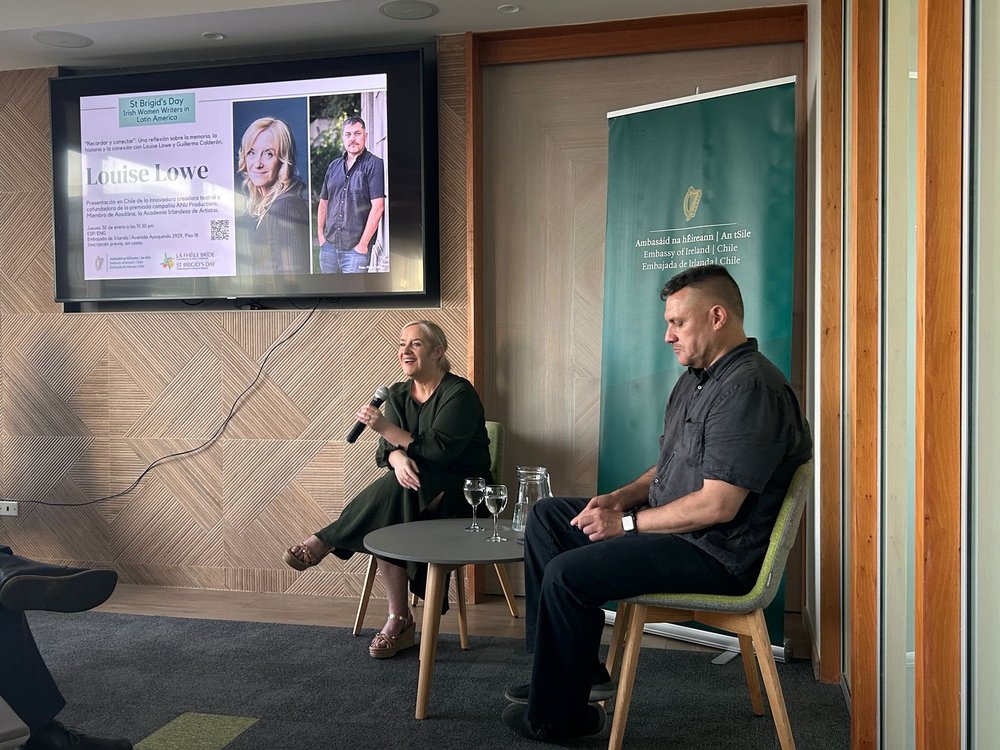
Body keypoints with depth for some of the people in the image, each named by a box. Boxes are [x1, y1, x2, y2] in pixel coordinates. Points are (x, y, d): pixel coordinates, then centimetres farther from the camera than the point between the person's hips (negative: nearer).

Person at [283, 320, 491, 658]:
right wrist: (398, 458, -25)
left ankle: (325, 542, -21)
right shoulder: (398, 394, 10)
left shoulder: (459, 393, -11)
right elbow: (385, 451, 0)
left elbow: (439, 451, -21)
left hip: (459, 491, -5)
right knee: (385, 518, -28)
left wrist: (385, 427, -22)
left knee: (394, 491, -34)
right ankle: (399, 622, -23)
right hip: (415, 486, 5)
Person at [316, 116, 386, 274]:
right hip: (328, 245, 6)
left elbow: (378, 207, -14)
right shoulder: (334, 166, 13)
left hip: (356, 249, -6)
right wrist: (321, 236, 9)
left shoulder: (374, 164, -6)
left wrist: (363, 244, -14)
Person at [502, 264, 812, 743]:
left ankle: (558, 717, 1)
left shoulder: (749, 389, -21)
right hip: (669, 525, 11)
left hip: (715, 553, -11)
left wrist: (628, 523, -17)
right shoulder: (694, 380, 13)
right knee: (546, 518, 9)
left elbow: (718, 505, -26)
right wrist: (621, 497, 1)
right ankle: (578, 670, 9)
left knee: (566, 573, -20)